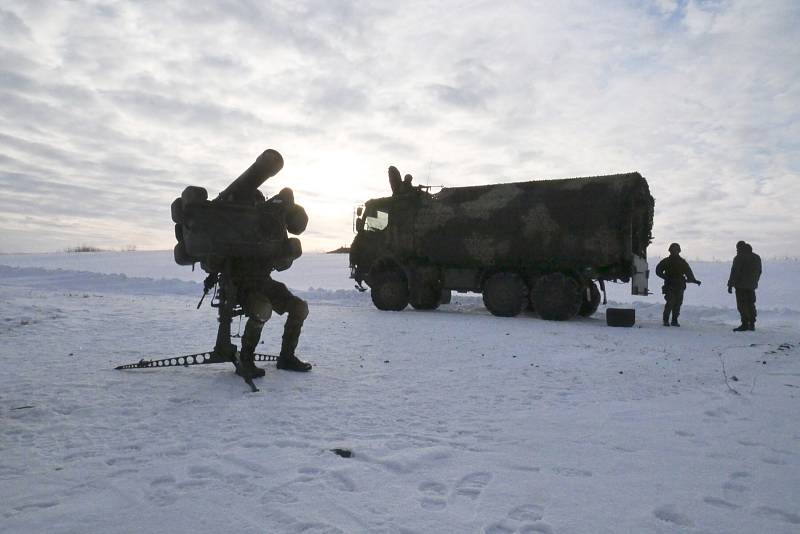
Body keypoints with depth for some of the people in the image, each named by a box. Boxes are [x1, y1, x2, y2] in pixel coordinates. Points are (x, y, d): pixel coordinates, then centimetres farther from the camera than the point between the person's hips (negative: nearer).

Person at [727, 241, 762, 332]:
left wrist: (730, 285, -14)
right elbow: (759, 272, 19)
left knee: (742, 305, -5)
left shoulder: (739, 258, -13)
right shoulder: (757, 257, 13)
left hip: (741, 285, -8)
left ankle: (745, 324, -7)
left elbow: (734, 272, -16)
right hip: (751, 286, 8)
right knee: (750, 304, 13)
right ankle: (752, 324, 16)